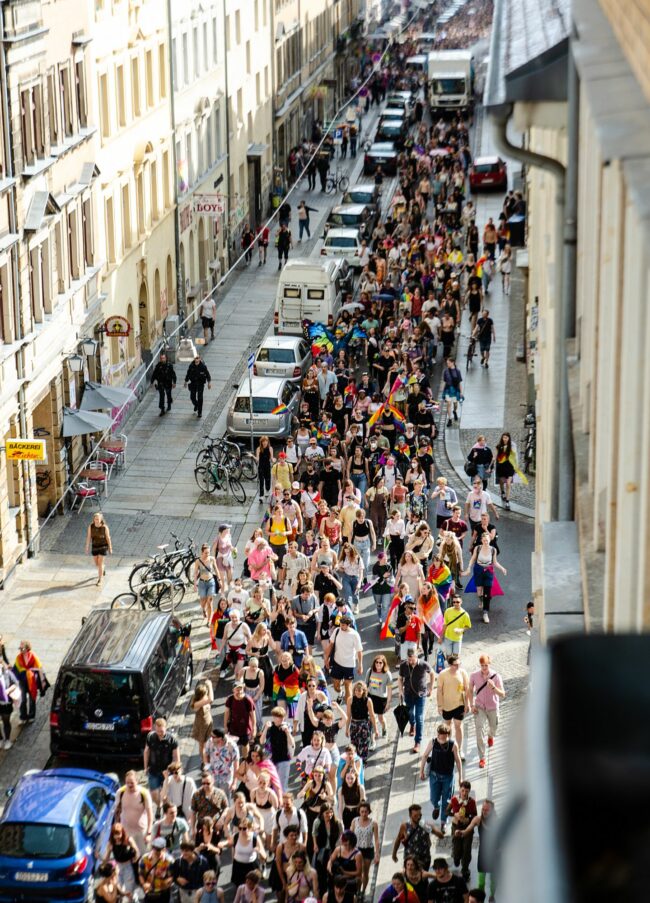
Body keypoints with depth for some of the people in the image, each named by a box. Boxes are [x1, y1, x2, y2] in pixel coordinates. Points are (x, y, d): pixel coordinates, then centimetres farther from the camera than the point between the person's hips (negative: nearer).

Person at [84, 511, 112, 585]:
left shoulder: (105, 527, -18)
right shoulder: (91, 526, -12)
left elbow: (108, 538, -9)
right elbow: (88, 537, -6)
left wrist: (110, 548, -2)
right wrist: (87, 548, -5)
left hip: (103, 547, -4)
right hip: (94, 546, 4)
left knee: (100, 563, -5)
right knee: (96, 564, 16)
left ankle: (100, 579, 9)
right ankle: (103, 568, 50)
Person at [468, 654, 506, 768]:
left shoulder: (496, 676, -19)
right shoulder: (474, 675, -13)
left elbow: (502, 695, -20)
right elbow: (470, 690, 3)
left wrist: (493, 687, -38)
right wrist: (471, 705, -5)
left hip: (492, 707, 0)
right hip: (479, 707, 0)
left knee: (493, 728, 22)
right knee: (480, 732, -11)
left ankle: (490, 736, 60)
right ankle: (482, 758, -4)